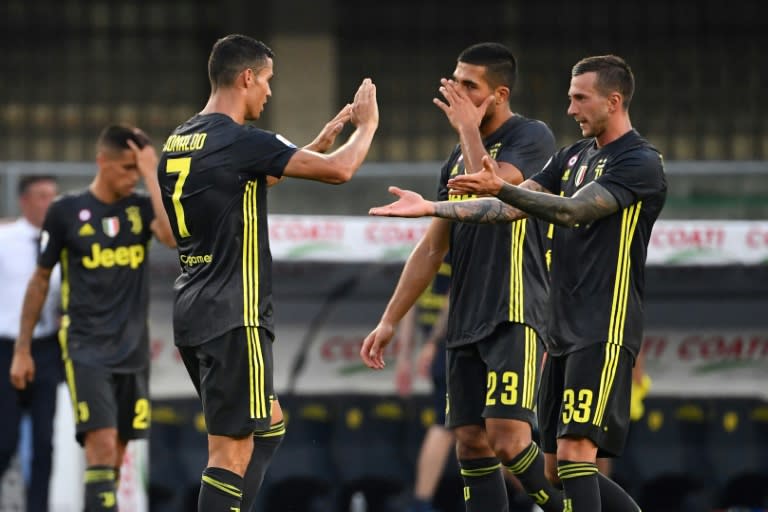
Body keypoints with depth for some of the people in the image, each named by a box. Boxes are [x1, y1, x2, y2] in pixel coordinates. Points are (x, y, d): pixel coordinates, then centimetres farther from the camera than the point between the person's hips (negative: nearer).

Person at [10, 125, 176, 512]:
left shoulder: (142, 207, 3)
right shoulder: (66, 212, -3)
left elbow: (173, 236, -19)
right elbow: (39, 280, 5)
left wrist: (152, 175, -15)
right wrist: (22, 350, 5)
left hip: (132, 351, 4)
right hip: (86, 350, -4)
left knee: (115, 455, 8)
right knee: (101, 446, -18)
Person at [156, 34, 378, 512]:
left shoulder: (179, 142, 13)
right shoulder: (240, 140, -14)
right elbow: (339, 170, -14)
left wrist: (319, 144, 28)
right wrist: (367, 125, 5)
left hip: (193, 311, 9)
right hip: (233, 318, -9)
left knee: (269, 424, 21)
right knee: (232, 448, -8)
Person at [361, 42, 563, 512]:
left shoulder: (531, 137, -4)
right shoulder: (459, 158, 18)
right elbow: (432, 248, 21)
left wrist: (469, 128, -9)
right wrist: (389, 321, 17)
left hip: (513, 318, -8)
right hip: (466, 324, 8)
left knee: (508, 440, -18)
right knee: (472, 445, 3)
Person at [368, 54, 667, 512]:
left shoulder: (640, 162, -9)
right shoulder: (575, 156, 18)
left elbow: (574, 210, -23)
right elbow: (510, 209, 13)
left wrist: (502, 187, -35)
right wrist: (431, 208, 4)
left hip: (605, 332, -9)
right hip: (564, 329, 9)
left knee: (575, 450, -19)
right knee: (557, 469, 10)